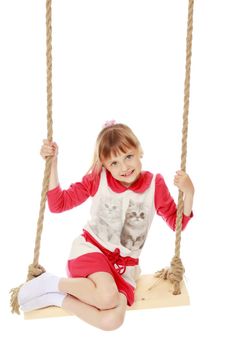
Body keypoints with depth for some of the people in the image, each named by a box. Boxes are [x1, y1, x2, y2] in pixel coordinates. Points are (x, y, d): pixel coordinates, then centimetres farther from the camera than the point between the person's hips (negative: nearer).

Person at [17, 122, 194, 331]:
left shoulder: (155, 184, -4)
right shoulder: (97, 178, -4)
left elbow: (177, 223, 3)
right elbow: (57, 204, 1)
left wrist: (189, 192, -14)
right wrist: (52, 163, -8)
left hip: (124, 265, 3)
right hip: (90, 249, -2)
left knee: (112, 321, -24)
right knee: (107, 297, -35)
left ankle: (56, 298, -6)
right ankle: (53, 283, -10)